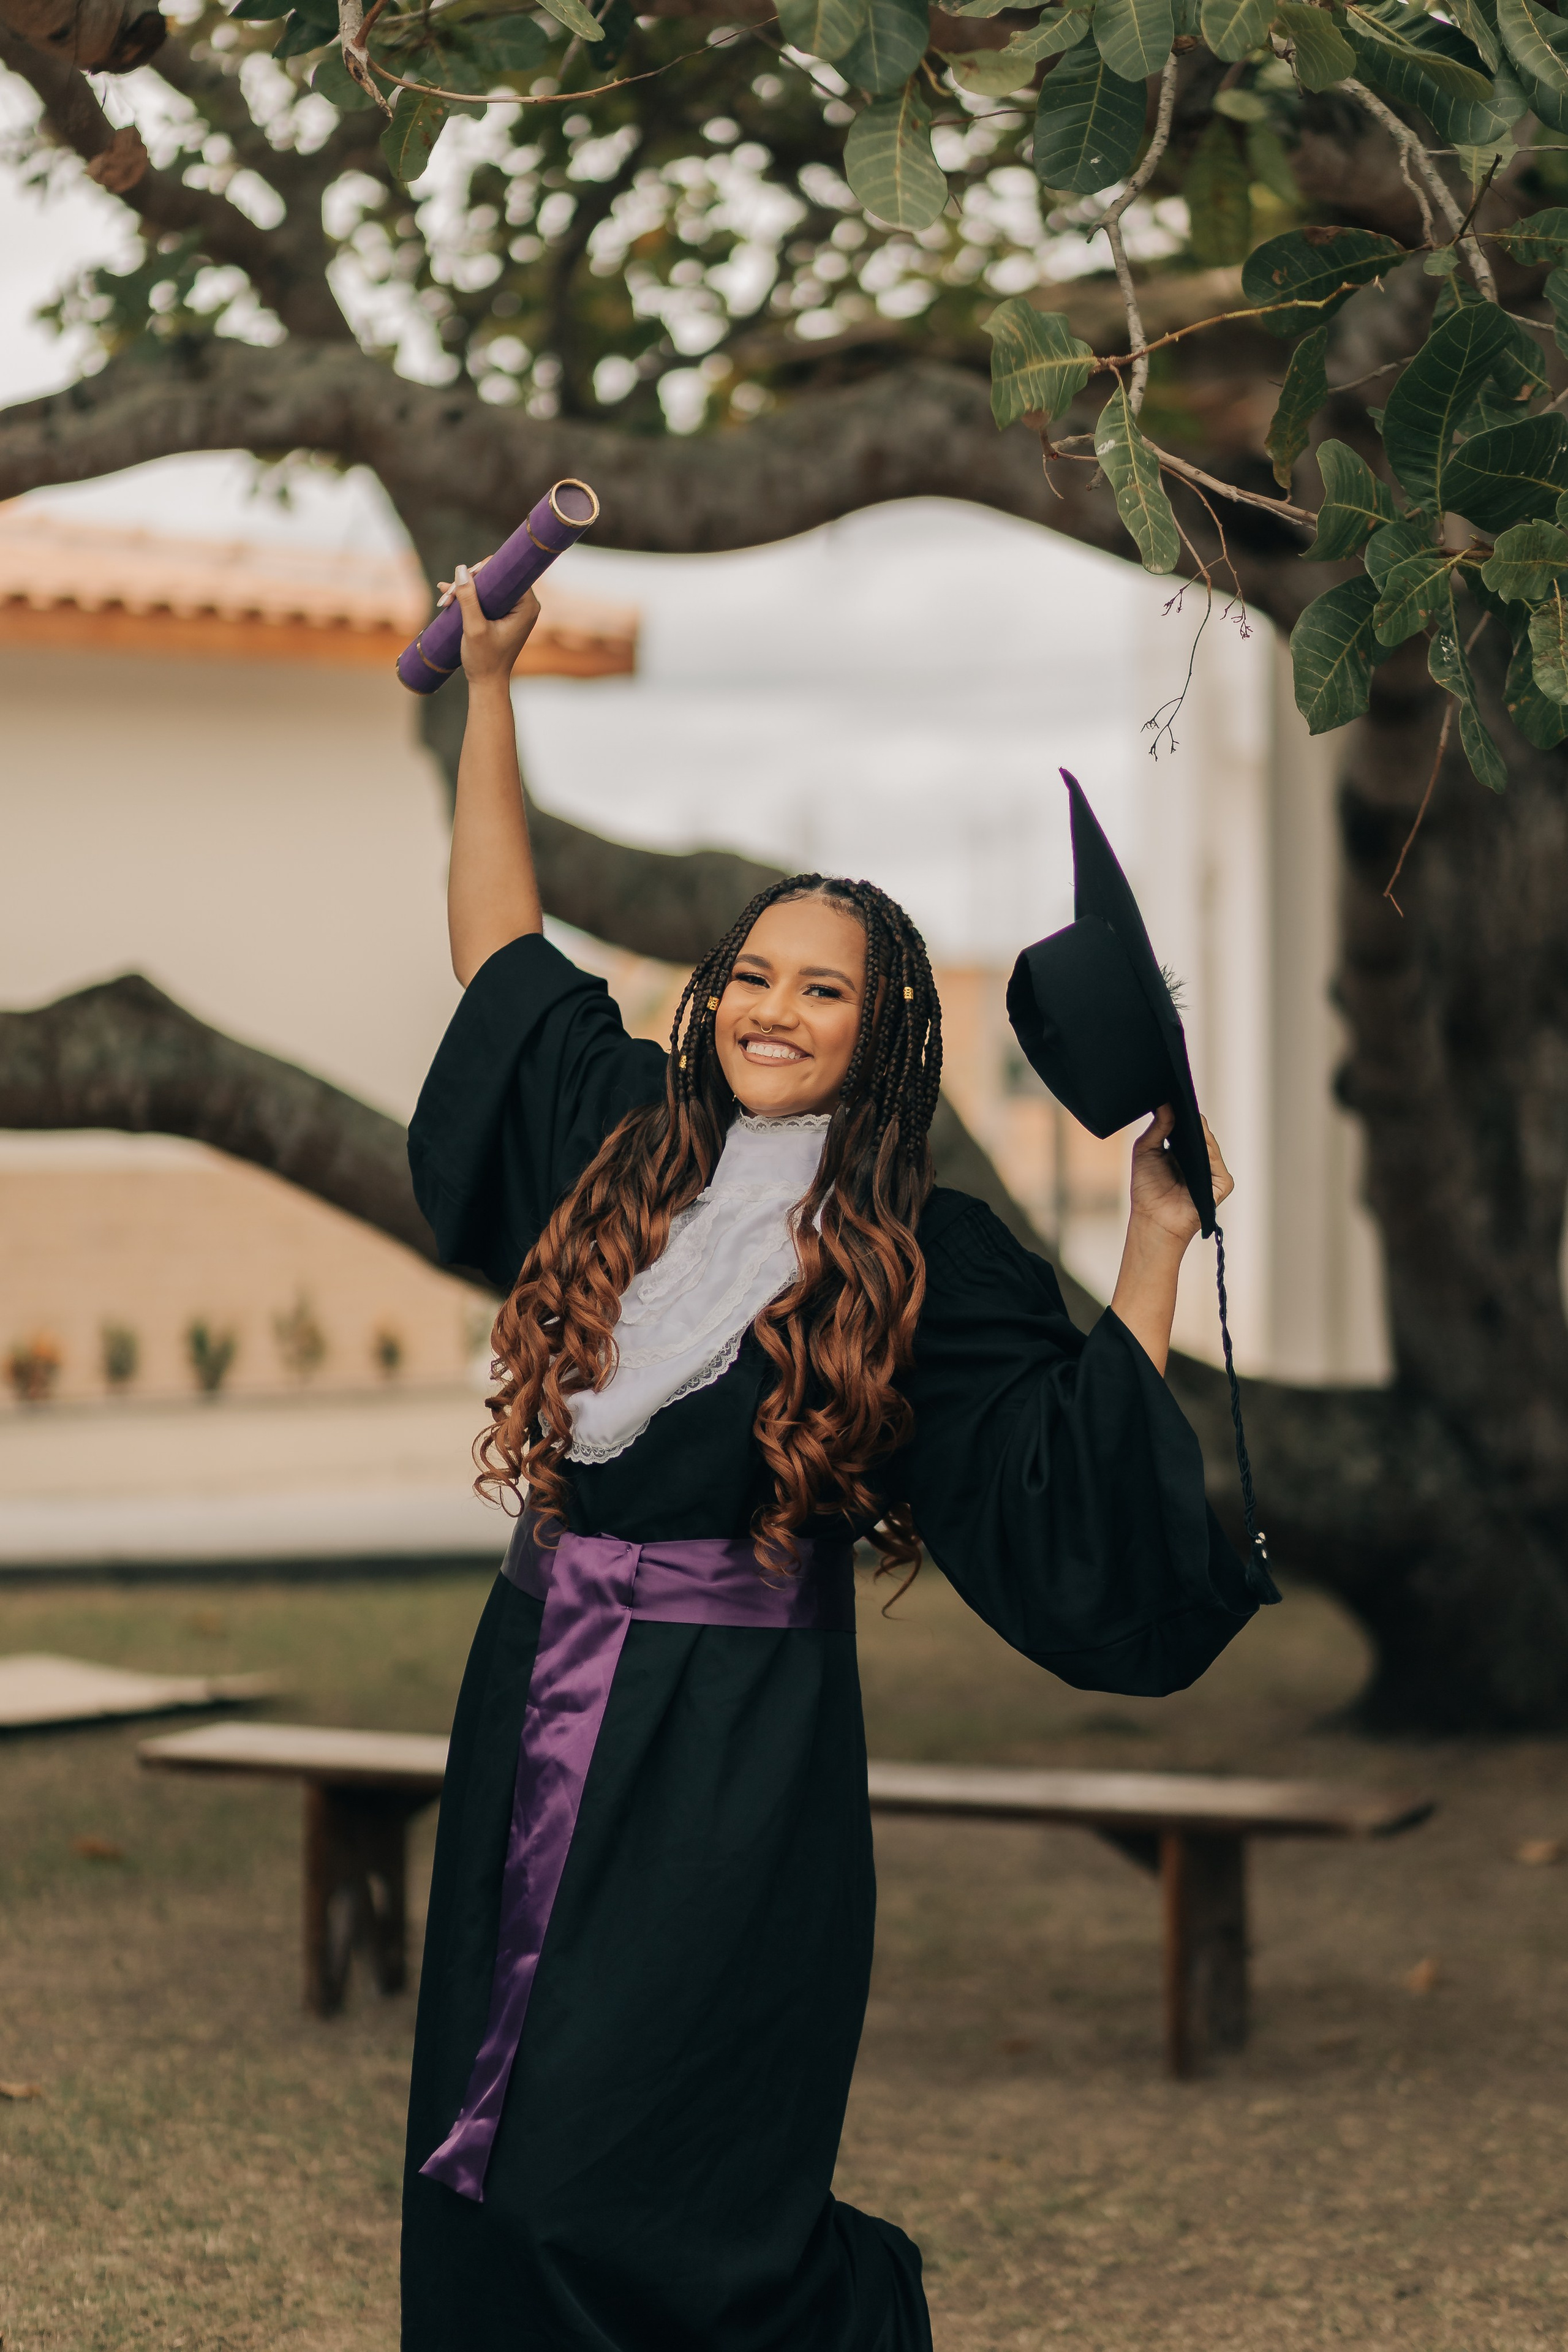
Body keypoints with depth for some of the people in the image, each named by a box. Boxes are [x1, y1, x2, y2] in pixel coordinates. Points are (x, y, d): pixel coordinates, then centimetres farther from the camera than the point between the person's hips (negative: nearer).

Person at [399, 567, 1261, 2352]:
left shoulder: (915, 1259, -4)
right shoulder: (626, 1150, 8)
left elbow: (1076, 1457, -7)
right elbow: (498, 943, 17)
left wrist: (1157, 1239, -12)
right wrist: (489, 686, 17)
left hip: (732, 1749, -5)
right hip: (534, 1700, 6)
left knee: (610, 2190, -9)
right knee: (484, 2184, 9)